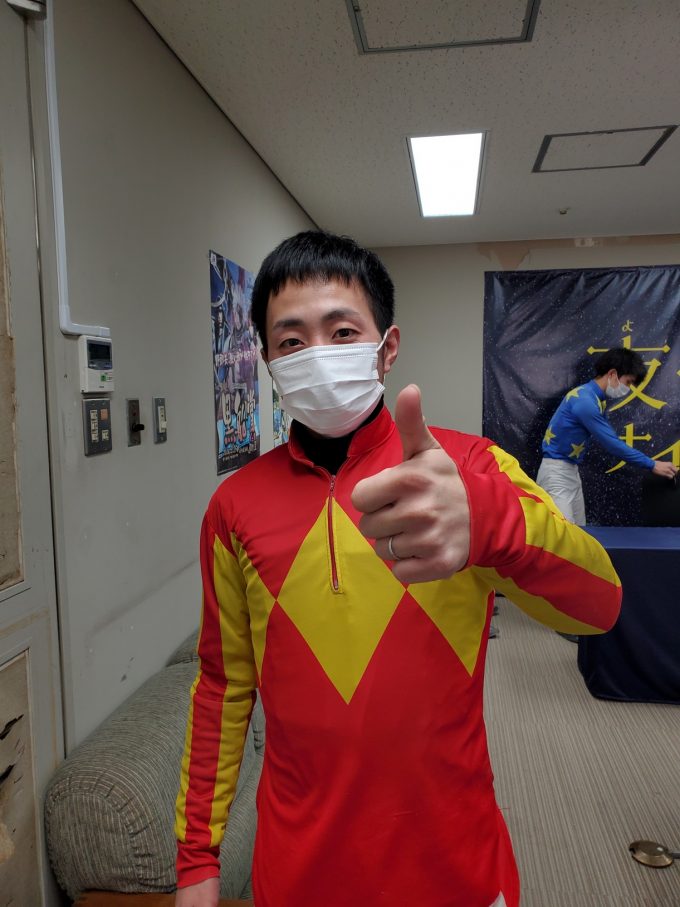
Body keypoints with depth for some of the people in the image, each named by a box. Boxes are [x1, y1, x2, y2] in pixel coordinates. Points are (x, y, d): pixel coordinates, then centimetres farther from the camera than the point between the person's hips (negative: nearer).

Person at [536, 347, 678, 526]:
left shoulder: (597, 399, 9)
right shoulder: (585, 400, -21)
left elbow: (610, 440, 11)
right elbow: (611, 443, -20)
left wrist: (648, 462, 6)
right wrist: (652, 465, -12)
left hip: (571, 470, 10)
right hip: (556, 471, -10)